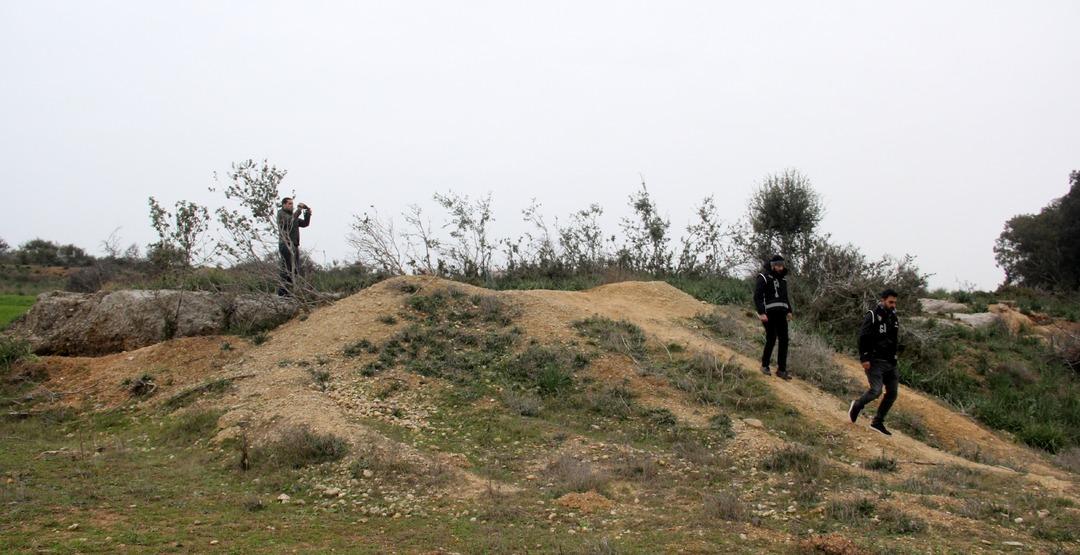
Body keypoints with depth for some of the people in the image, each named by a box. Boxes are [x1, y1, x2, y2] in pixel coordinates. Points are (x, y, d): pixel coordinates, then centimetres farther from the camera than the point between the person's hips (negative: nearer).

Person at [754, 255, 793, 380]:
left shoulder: (783, 278, 17)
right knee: (771, 339, -7)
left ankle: (781, 369, 3)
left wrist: (789, 311, 15)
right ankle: (765, 365, 11)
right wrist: (761, 313, -19)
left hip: (781, 313, 6)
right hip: (769, 313, -6)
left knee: (784, 340, -1)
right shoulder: (764, 278, -4)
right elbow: (757, 296, -10)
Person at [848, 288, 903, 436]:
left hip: (890, 362, 8)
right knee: (876, 390, -17)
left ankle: (878, 422, 15)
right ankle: (857, 405, 13)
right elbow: (863, 338, -14)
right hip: (875, 361, -7)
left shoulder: (894, 317, 13)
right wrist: (864, 359, -19)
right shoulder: (872, 316, -10)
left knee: (892, 393, 4)